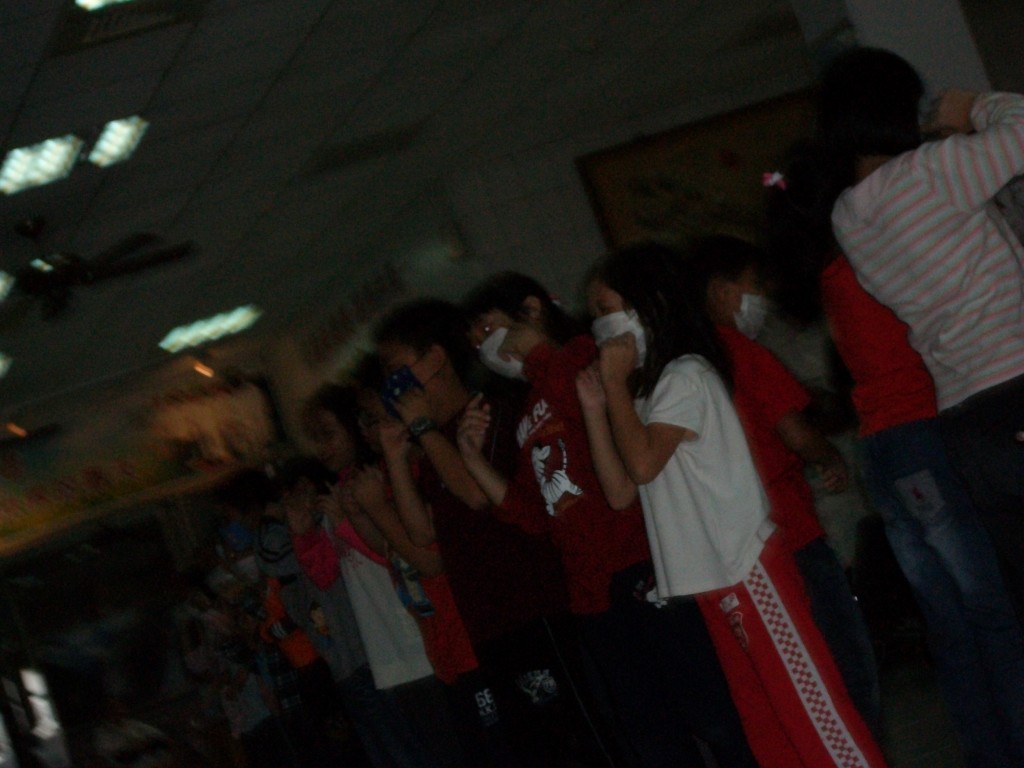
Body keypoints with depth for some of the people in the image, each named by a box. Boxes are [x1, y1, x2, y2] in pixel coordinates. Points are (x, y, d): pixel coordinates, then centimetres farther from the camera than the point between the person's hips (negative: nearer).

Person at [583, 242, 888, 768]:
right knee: (764, 724, 10)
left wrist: (615, 380, -12)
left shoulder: (686, 374, -10)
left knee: (809, 702, -6)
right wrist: (596, 405, 9)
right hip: (713, 579, 9)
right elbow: (623, 488, 15)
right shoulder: (649, 389, 18)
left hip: (746, 567, -9)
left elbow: (643, 463, -21)